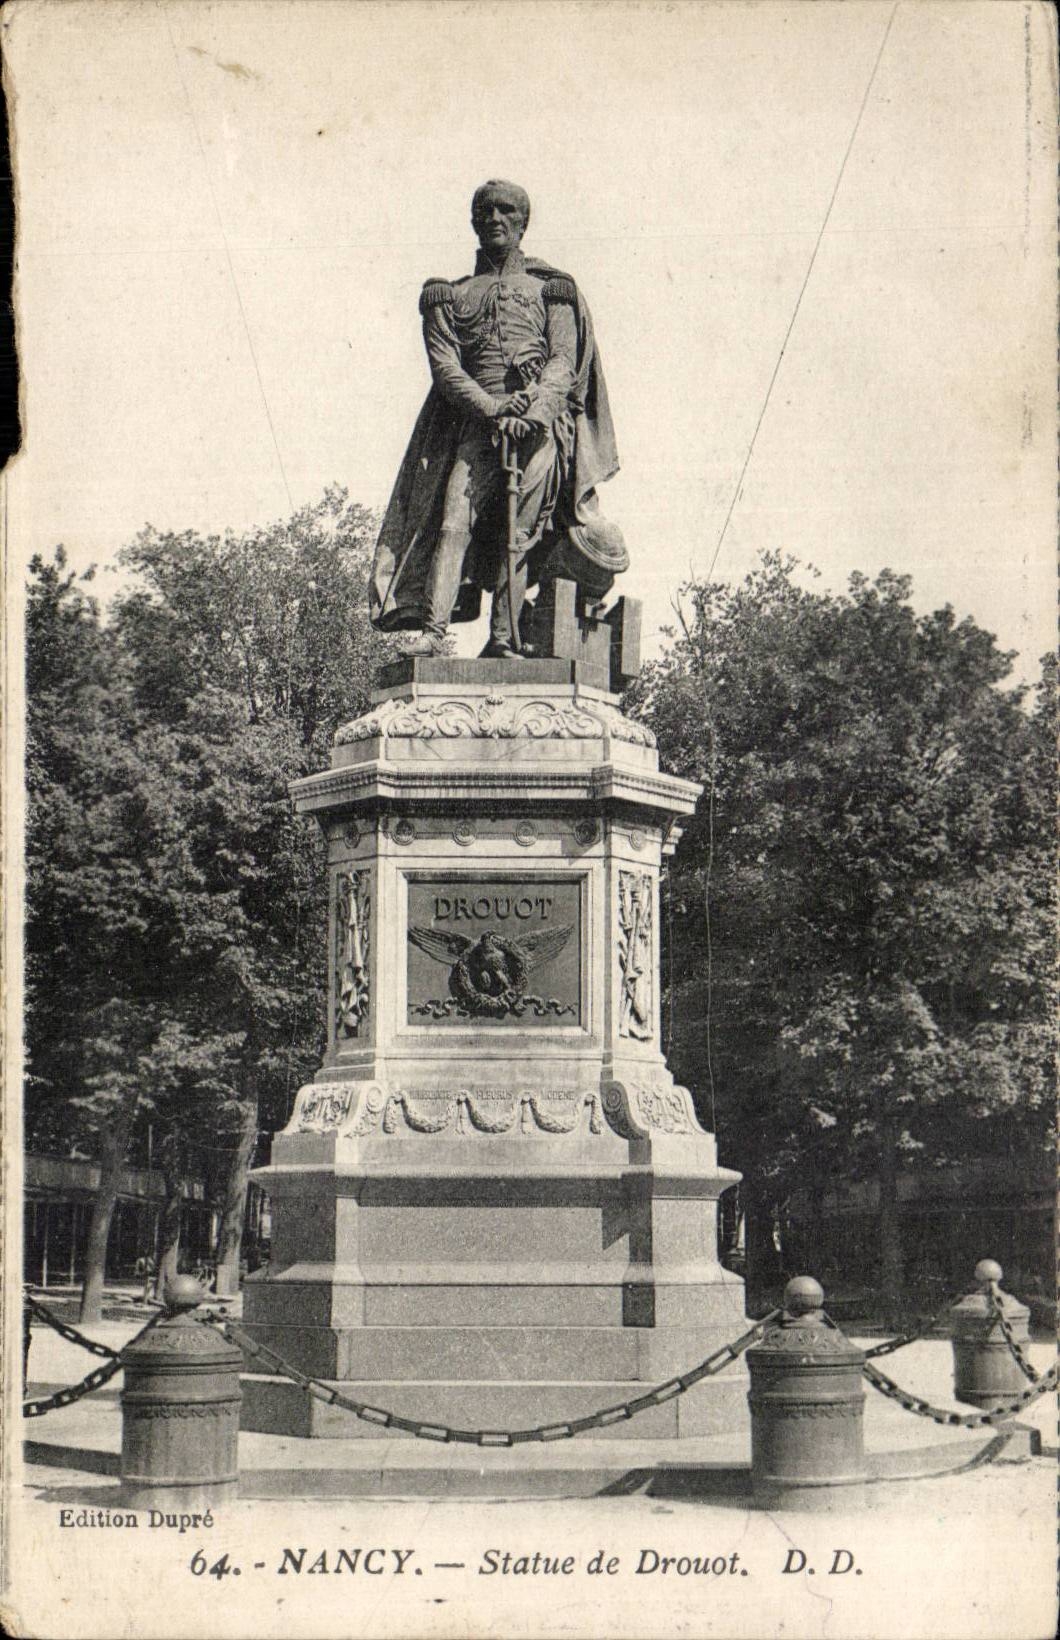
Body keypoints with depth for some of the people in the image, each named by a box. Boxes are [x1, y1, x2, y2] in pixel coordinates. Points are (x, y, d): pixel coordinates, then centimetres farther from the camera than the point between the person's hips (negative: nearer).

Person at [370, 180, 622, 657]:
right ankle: (432, 630, -21)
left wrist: (535, 408, -15)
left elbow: (564, 362, 4)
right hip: (475, 425, 1)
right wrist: (491, 406, -13)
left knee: (520, 533, -8)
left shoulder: (551, 289, 17)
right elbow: (445, 367, 5)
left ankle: (504, 639, -6)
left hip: (541, 425, 0)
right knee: (454, 522, -15)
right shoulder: (449, 296, 18)